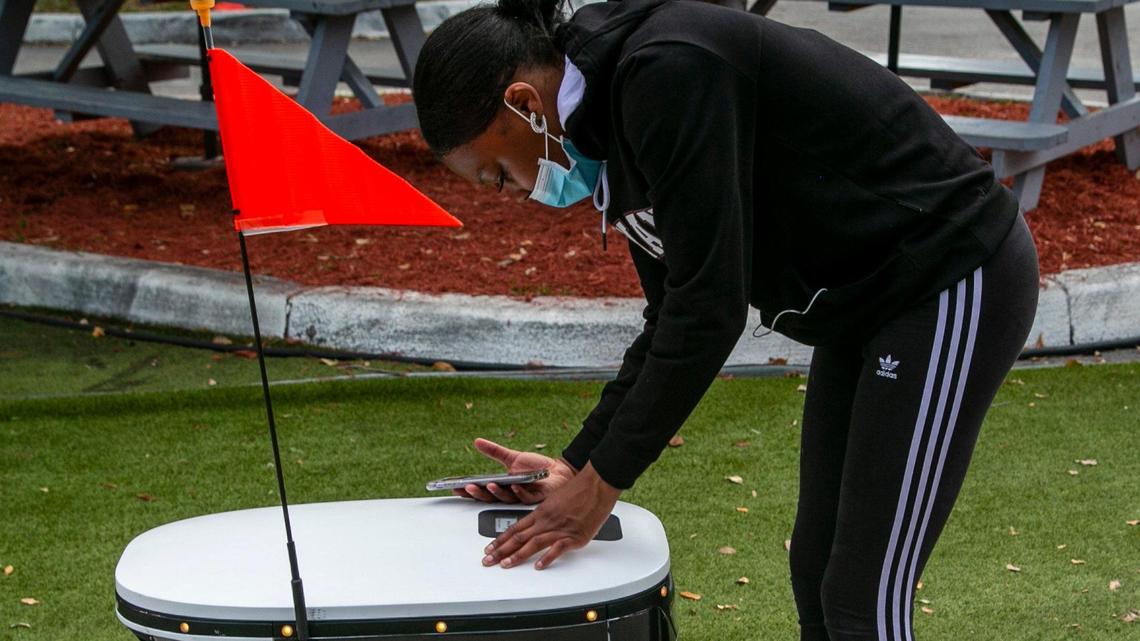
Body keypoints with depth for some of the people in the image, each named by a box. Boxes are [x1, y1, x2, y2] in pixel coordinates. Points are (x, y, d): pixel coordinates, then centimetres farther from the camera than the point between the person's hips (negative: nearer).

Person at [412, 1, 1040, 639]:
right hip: (868, 298, 10)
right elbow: (674, 316, 11)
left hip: (954, 283, -10)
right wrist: (577, 466, 6)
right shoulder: (609, 109, 4)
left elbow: (709, 306, -27)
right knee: (817, 575, 14)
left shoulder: (669, 72, -26)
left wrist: (603, 484, -19)